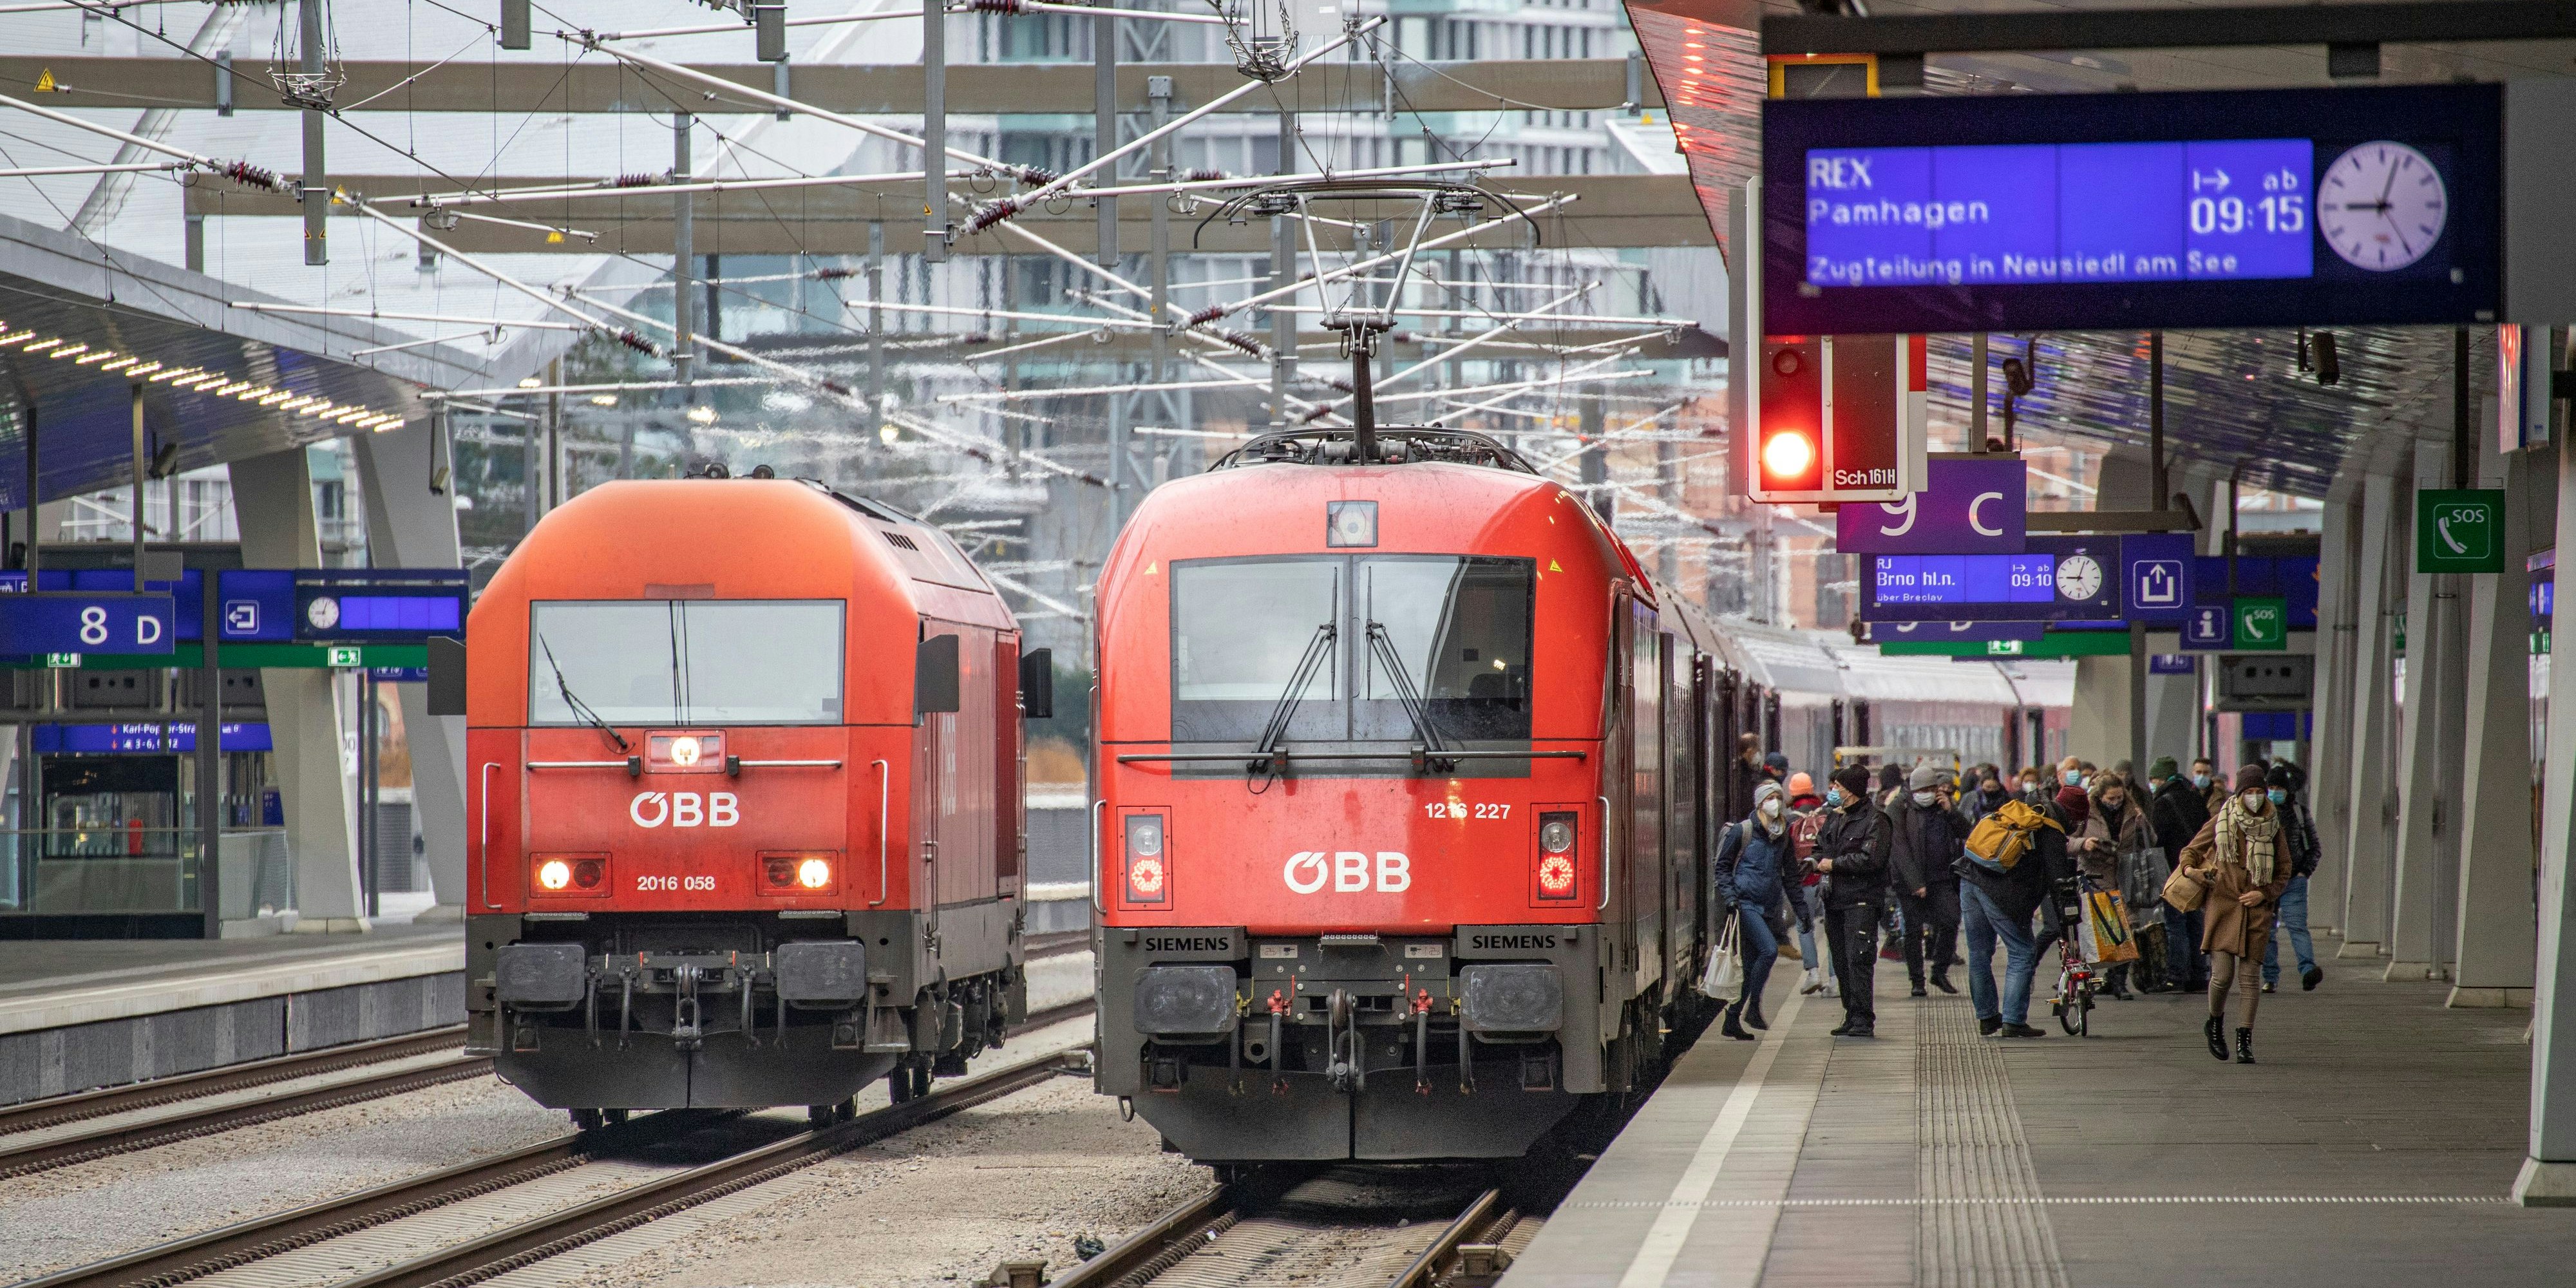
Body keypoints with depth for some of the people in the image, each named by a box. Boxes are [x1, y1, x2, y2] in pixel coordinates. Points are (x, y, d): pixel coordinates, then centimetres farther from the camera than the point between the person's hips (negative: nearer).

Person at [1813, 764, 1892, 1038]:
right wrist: (1820, 863, 6)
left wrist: (1834, 864, -13)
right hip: (1835, 899, 8)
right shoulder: (1834, 817, 17)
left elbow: (1871, 859, -19)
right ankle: (1852, 1017, 17)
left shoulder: (1874, 820, -9)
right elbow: (1820, 847, 29)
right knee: (1841, 962, 10)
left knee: (1858, 960, -13)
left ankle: (1863, 1021, -14)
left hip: (1861, 899, -8)